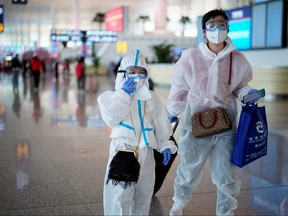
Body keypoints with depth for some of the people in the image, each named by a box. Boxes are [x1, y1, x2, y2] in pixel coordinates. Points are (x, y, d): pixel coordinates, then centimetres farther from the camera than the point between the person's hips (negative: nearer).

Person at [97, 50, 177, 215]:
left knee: (143, 193, 15)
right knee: (120, 194, -7)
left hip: (145, 151, 4)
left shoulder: (152, 98, 9)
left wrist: (165, 145, 1)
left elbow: (161, 124, 10)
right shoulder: (116, 96, 0)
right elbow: (111, 118, -16)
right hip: (123, 149, -4)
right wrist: (124, 94, -15)